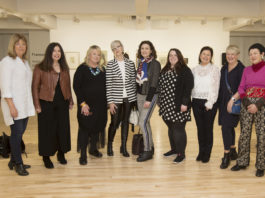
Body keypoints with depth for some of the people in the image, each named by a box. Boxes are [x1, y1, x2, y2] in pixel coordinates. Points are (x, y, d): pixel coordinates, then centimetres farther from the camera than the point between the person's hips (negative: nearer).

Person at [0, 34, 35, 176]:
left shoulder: (25, 62, 17)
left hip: (25, 104, 7)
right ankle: (18, 164, 10)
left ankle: (13, 161, 24)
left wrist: (30, 104, 13)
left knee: (20, 132, 10)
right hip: (14, 105, -7)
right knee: (17, 133, -3)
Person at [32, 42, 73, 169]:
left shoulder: (64, 68, 11)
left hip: (62, 103, 5)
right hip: (46, 104, -4)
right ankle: (46, 157, 17)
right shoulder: (40, 68, -4)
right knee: (47, 130, 3)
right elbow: (35, 87, -5)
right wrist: (37, 105, -10)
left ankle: (61, 153, 26)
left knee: (63, 128, 9)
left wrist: (70, 101, 11)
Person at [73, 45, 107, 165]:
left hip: (100, 105, 5)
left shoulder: (102, 69, 10)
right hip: (86, 104, -4)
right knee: (85, 127, -1)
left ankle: (93, 149, 31)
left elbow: (106, 86, 11)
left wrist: (107, 101, 2)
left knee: (98, 126, 12)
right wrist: (83, 103, -15)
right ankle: (83, 154, 7)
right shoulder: (82, 69, -4)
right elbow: (76, 87, -8)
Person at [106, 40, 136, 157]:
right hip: (116, 98, -3)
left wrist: (134, 97, 6)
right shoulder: (110, 64, -3)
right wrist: (110, 101, -10)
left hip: (128, 98, 3)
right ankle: (109, 145, 26)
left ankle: (123, 147, 22)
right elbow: (108, 84, -6)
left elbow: (134, 81, 9)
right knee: (115, 122, 3)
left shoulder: (130, 63, 6)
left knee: (125, 122, 10)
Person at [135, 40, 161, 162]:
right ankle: (150, 147, 23)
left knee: (143, 122, -12)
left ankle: (147, 151, -2)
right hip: (140, 95, 7)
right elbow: (138, 80, 13)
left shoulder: (155, 64, -9)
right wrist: (136, 95, 9)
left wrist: (149, 99, -19)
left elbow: (154, 83, -14)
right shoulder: (141, 63, 10)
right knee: (145, 122, 11)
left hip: (150, 95, -7)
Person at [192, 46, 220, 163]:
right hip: (196, 102, 4)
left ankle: (207, 153, 13)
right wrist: (191, 99, 0)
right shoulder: (195, 70, 11)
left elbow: (215, 88, -5)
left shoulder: (215, 69, -1)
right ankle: (201, 151, 20)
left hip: (209, 102, -3)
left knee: (208, 128, 2)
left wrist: (210, 103, -11)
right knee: (200, 128, 9)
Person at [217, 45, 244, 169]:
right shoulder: (224, 68, 13)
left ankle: (226, 155, -1)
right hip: (224, 101, 7)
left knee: (226, 127, -12)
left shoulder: (241, 69, -8)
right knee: (229, 127, 14)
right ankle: (233, 152, 28)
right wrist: (219, 101, 12)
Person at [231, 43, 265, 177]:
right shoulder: (246, 70, 10)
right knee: (244, 134, 5)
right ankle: (242, 162, 19)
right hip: (246, 105, 3)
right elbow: (241, 88, 8)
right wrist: (247, 103, -7)